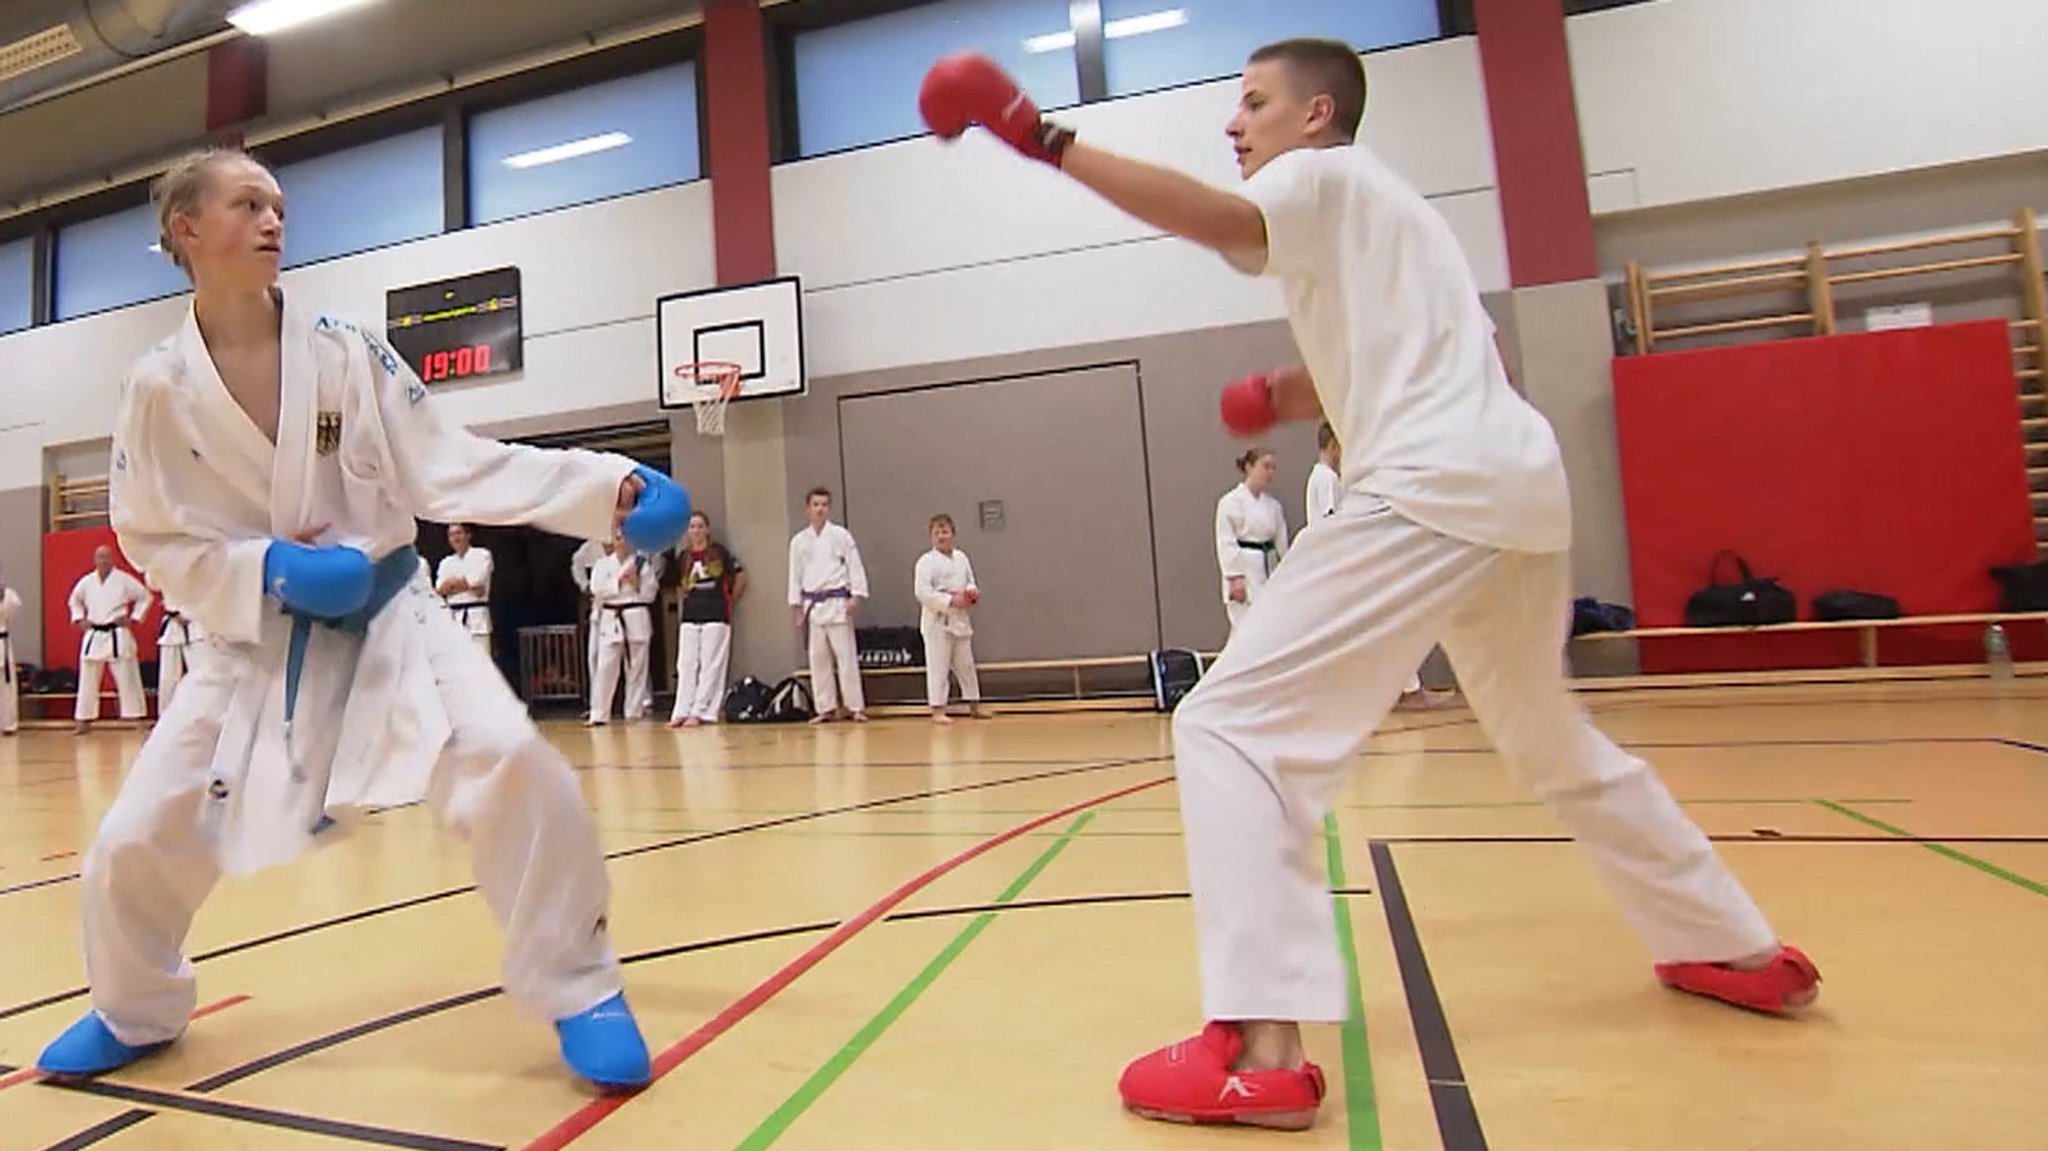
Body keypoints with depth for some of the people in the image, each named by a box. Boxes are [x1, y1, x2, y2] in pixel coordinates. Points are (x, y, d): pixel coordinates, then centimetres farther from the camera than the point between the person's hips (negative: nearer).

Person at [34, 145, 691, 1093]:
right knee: (136, 841, 5)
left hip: (386, 614, -2)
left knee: (508, 763, -26)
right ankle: (136, 1012, 41)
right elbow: (154, 540, 3)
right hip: (255, 642, 2)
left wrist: (612, 488, -24)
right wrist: (267, 570, -18)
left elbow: (456, 469, -10)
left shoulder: (347, 352, -5)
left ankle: (579, 994, -8)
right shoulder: (159, 387, -3)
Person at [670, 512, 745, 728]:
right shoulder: (684, 557, 10)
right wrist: (688, 604, 7)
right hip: (690, 615, 4)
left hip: (715, 615, -4)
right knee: (686, 665, 3)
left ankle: (700, 712, 1)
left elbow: (740, 577, 3)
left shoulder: (719, 551, -2)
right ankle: (682, 711, 6)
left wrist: (730, 601, 6)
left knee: (711, 665, -3)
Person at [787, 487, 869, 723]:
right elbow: (795, 576, 11)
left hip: (837, 603, -3)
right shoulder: (799, 541, 8)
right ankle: (826, 708, 16)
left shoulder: (840, 535, -1)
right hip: (812, 605, 4)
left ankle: (856, 707, 3)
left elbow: (855, 567, -2)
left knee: (846, 656, -4)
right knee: (818, 659, 7)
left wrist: (856, 597, -10)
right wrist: (798, 610, 9)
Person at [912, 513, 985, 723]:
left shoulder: (961, 558, 9)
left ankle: (974, 705, 27)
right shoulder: (926, 562, -10)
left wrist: (973, 593, -5)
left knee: (966, 664, 15)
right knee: (938, 667, -4)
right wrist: (951, 601, -22)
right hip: (937, 621, -6)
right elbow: (922, 592, -18)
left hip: (960, 619, 6)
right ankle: (937, 710, 4)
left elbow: (970, 582, 18)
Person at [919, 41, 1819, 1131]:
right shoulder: (1378, 204, 30)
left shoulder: (1324, 179, 5)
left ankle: (1260, 1047, -17)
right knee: (1551, 740, 27)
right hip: (1519, 482, 10)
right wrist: (1301, 394, 25)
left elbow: (1209, 217, -18)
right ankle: (1742, 951, 39)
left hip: (1436, 489, -10)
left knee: (1230, 724, -12)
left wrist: (1043, 138, -17)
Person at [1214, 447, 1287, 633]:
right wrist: (1235, 578, -18)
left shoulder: (1273, 505, 9)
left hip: (1268, 570, 7)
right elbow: (1226, 543, -13)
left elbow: (1281, 541, 13)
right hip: (1244, 572, -7)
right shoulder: (1231, 501, -10)